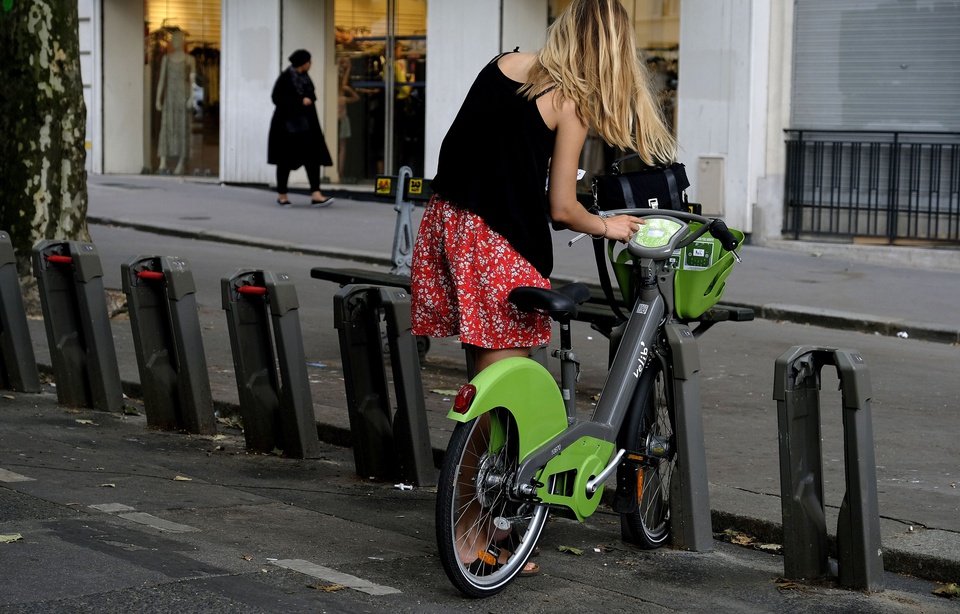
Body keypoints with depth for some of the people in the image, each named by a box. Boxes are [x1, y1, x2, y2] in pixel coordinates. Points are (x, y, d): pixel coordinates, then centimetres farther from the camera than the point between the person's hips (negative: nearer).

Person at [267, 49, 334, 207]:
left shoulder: (304, 76, 11)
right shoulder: (285, 77, -11)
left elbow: (311, 96, 16)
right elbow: (277, 98, -15)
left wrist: (309, 98, -9)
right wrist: (300, 101, -17)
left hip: (305, 124, 7)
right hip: (288, 123, -7)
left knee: (313, 157, -6)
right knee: (285, 160, 3)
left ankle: (315, 194, -12)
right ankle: (281, 195, 15)